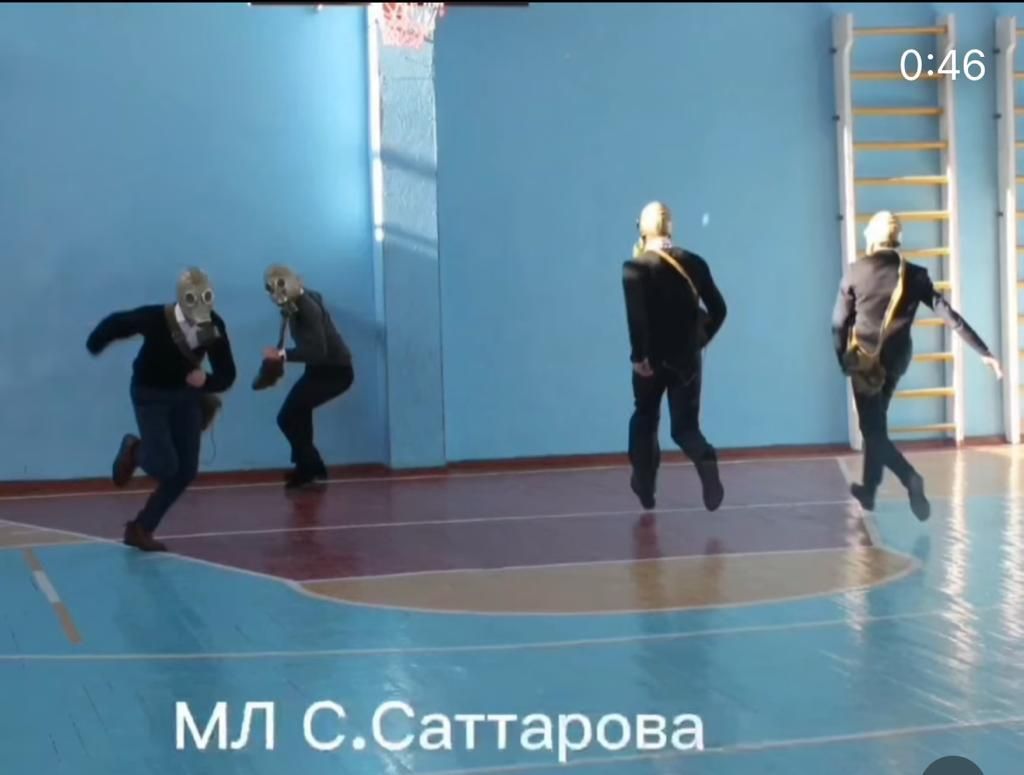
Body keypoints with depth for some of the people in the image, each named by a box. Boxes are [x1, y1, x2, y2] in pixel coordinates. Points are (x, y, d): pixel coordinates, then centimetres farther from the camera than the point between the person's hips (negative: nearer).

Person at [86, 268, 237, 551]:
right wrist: (95, 345, 6)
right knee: (165, 466, -15)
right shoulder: (156, 318, -29)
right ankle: (134, 451, 22)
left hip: (186, 395, 4)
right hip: (150, 394, -4)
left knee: (186, 471, 0)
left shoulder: (214, 326, -19)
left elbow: (227, 374, -13)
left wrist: (206, 380, -35)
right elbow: (116, 322, -10)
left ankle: (142, 528, 18)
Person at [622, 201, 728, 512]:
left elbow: (636, 314, -21)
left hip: (653, 359, -2)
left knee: (645, 420, 20)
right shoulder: (693, 263, 3)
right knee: (685, 426, 5)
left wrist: (639, 355, -18)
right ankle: (706, 461, -28)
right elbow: (718, 309, 4)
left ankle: (645, 488, 27)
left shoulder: (636, 266, -8)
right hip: (687, 357, 2)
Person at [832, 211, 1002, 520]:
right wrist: (984, 352, -6)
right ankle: (868, 490, 31)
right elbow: (949, 315, -6)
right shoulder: (913, 275, -3)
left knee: (873, 429, 1)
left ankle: (910, 478, -23)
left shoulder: (855, 272, -10)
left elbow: (839, 323, -7)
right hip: (896, 358, 4)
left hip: (865, 360, -4)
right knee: (876, 423, 22)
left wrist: (843, 361, 7)